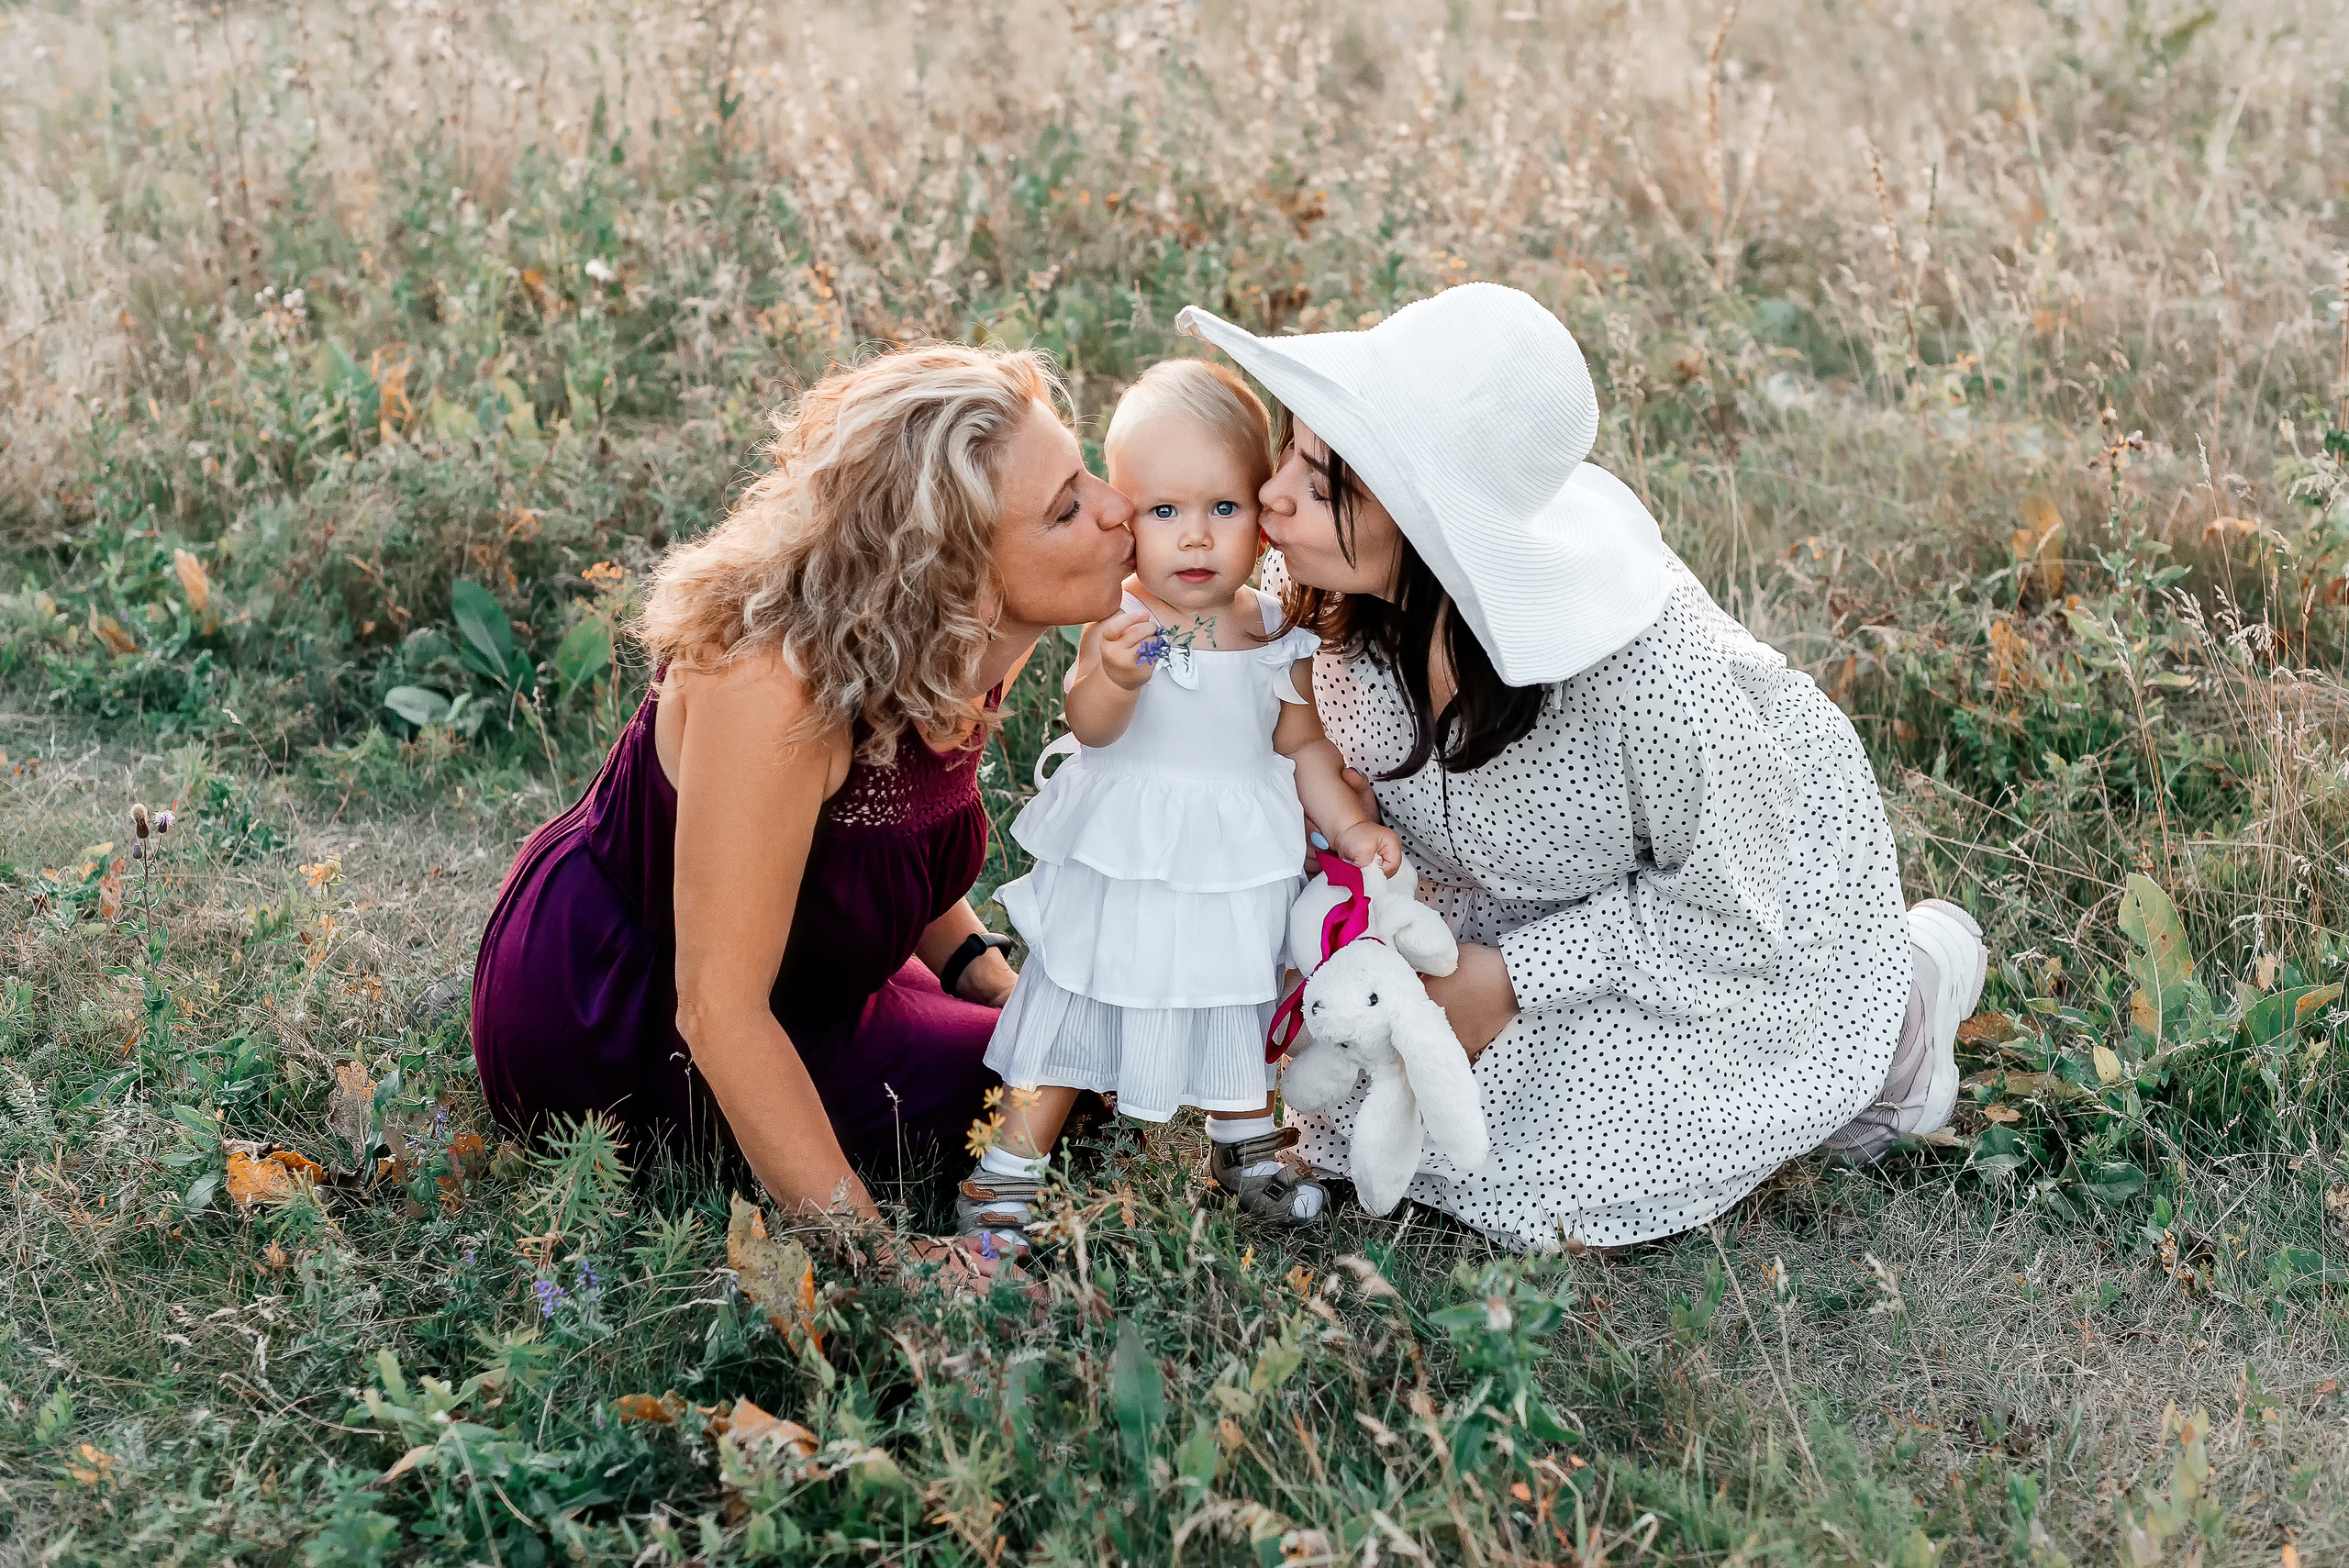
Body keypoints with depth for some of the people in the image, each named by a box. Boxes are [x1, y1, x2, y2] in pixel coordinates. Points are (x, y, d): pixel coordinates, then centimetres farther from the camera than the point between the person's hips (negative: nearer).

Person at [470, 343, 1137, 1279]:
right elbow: (719, 1010, -33)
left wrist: (1008, 992, -5)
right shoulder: (777, 680, -36)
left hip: (797, 987, 8)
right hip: (603, 1019, -8)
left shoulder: (972, 644, -11)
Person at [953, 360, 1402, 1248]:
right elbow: (1088, 728, -28)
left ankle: (1245, 1145, 46)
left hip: (1234, 871, 3)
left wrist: (1350, 826, -6)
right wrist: (1115, 678, -47)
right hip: (1121, 864, -3)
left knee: (1238, 1003, 22)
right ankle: (1014, 1163, 24)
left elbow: (1302, 748, 4)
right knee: (1077, 1004, 9)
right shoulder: (1120, 620, -17)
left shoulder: (1273, 633, -6)